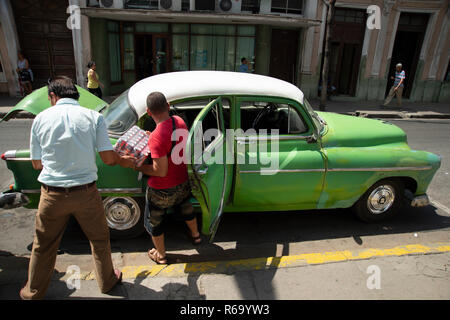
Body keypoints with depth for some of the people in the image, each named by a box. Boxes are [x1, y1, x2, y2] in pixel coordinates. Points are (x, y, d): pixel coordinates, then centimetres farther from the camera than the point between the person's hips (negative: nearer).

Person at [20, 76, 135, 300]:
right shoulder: (93, 117, -6)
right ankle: (107, 281, 38)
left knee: (43, 246, 21)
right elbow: (108, 158, -9)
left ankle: (33, 293, 41)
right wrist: (126, 162, 11)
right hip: (85, 192, -1)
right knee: (99, 239, 19)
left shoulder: (41, 118, -1)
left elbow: (37, 164, 4)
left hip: (52, 194, 2)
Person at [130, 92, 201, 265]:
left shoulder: (157, 137, -32)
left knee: (154, 221, 20)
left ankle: (160, 255, 40)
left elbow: (161, 171, -28)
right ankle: (195, 235, 57)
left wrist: (139, 167, -14)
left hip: (161, 189, -6)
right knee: (185, 208, 33)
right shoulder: (179, 121, -10)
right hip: (182, 182, 7)